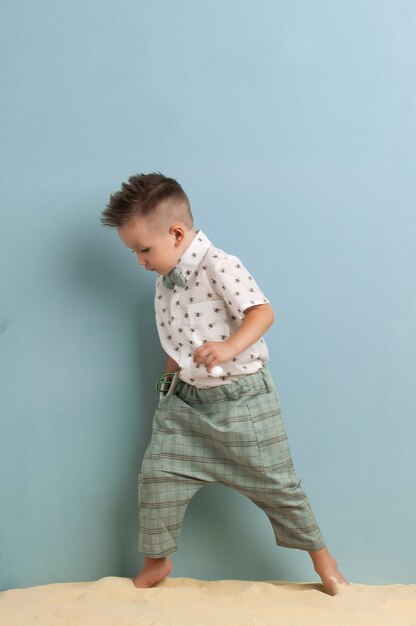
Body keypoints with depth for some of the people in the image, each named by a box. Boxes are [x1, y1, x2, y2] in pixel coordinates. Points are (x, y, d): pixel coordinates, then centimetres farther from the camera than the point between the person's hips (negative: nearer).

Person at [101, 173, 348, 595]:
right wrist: (170, 379, 21)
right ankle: (156, 561, 23)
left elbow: (262, 312, -28)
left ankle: (319, 552, 27)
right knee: (157, 474, 2)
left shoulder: (219, 266, -17)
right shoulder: (164, 281, 8)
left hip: (241, 398, -6)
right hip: (186, 400, 7)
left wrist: (230, 347, -43)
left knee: (274, 483, 4)